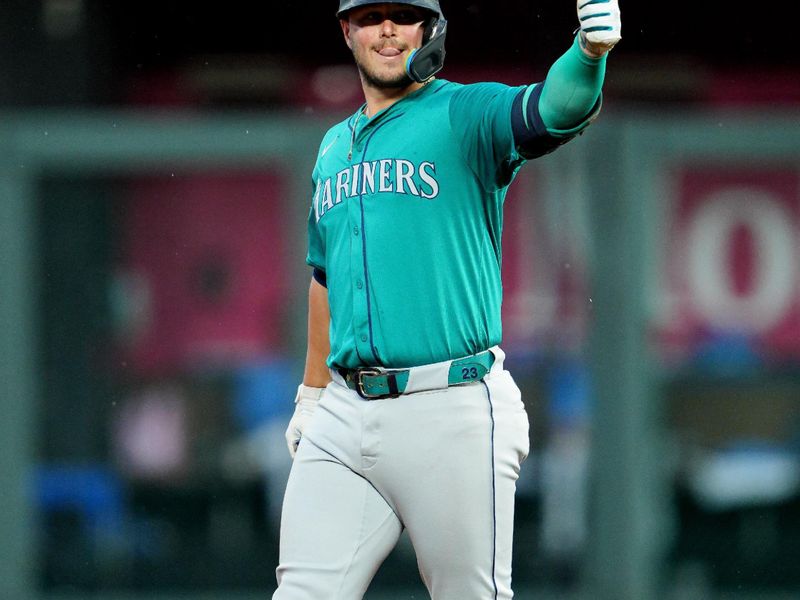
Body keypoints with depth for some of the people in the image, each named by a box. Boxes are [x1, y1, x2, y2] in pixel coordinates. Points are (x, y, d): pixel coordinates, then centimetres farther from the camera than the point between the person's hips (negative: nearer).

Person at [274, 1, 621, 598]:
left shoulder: (467, 115, -1)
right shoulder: (335, 147, 19)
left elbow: (557, 108, -22)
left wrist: (590, 50, -42)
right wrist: (313, 393, 27)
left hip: (452, 414, -5)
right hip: (345, 415, 5)